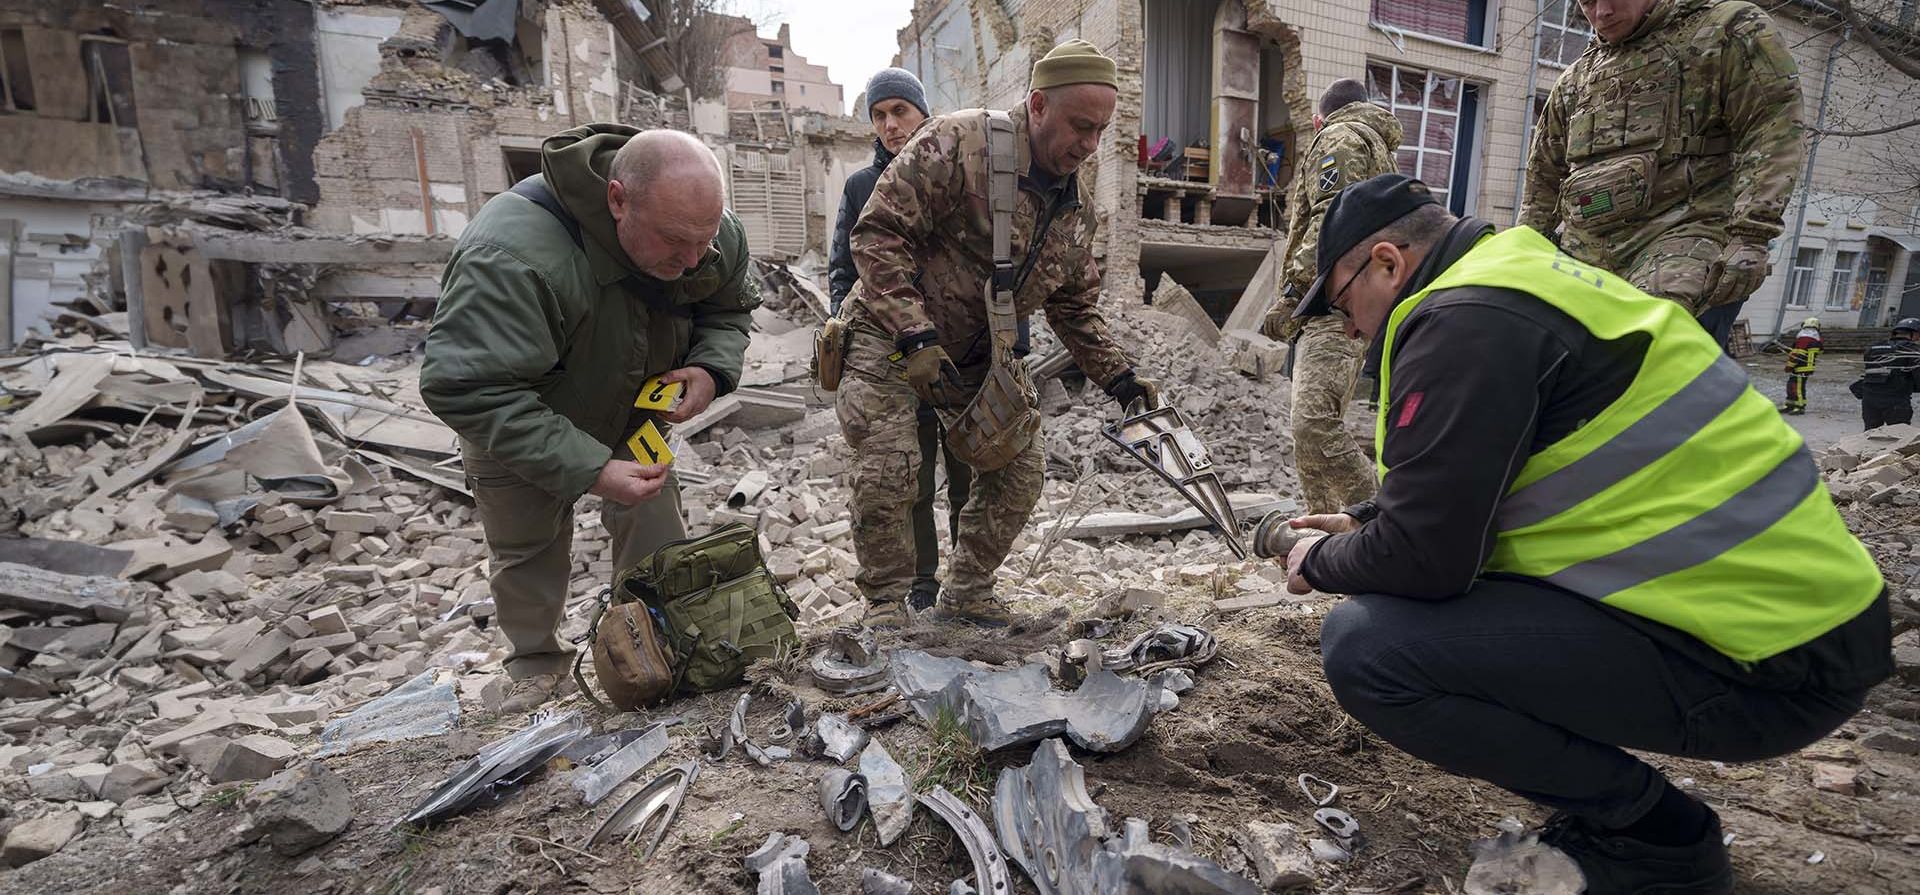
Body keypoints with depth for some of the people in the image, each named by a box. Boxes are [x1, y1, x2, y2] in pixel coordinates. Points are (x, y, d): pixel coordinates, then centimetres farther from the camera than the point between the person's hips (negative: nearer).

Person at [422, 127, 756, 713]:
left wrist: (711, 368, -25)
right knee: (528, 552, 11)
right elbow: (468, 391, -41)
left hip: (633, 411, 4)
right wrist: (588, 471, -44)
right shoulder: (513, 257, -44)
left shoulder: (714, 233, -23)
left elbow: (731, 309, -3)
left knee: (656, 535, 3)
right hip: (513, 427, -3)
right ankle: (536, 663, 33)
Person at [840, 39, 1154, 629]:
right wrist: (915, 337, -30)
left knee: (1022, 468, 3)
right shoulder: (958, 143, -20)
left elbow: (1075, 306, 11)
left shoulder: (1078, 207, 3)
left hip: (978, 359, 7)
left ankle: (967, 594, 21)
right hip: (890, 340, -6)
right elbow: (879, 233, -24)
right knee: (887, 470, -17)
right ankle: (884, 603, 8)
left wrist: (1119, 378, 0)